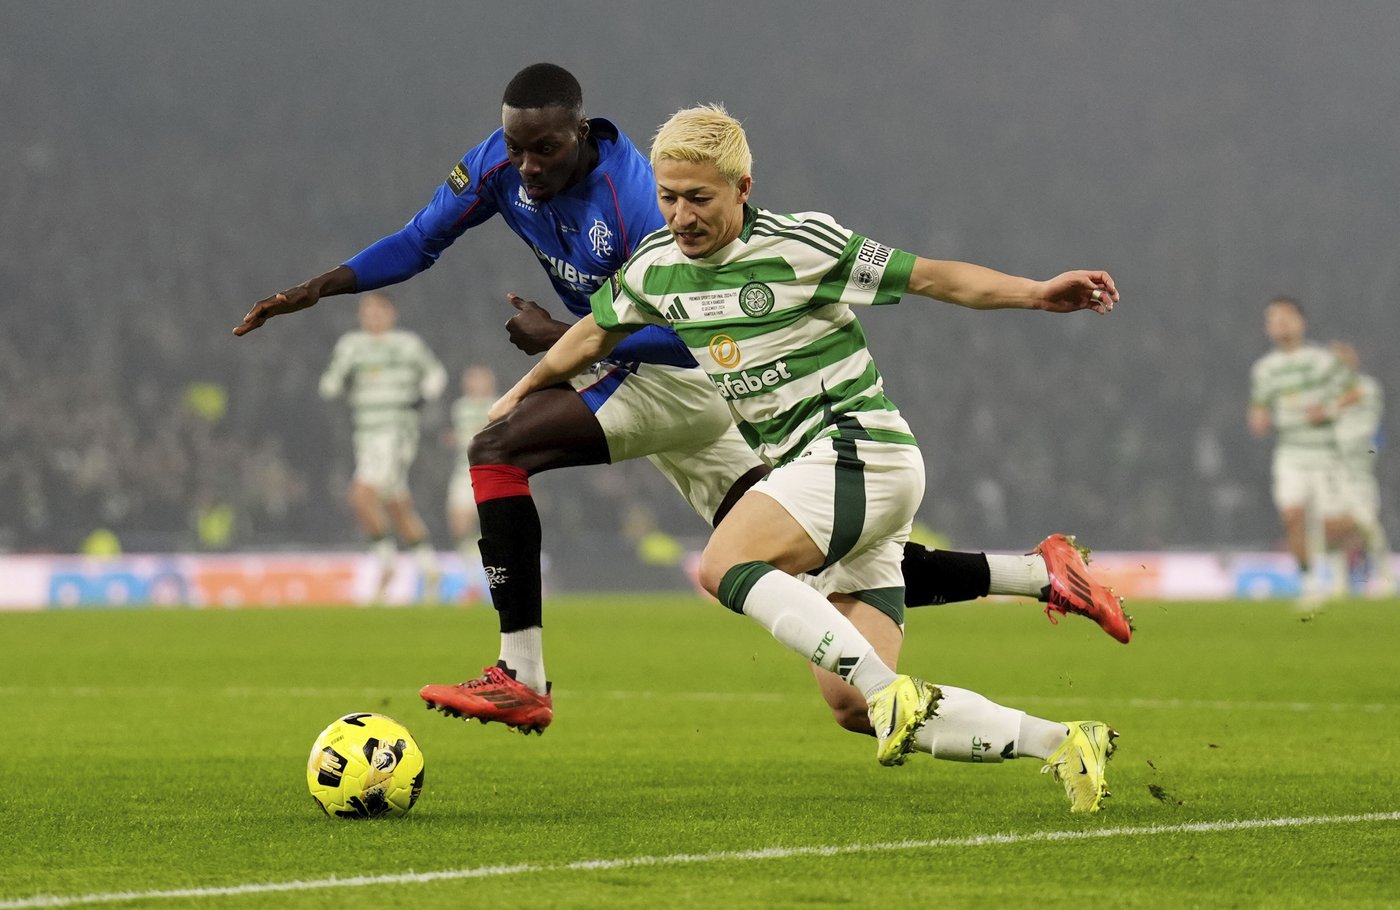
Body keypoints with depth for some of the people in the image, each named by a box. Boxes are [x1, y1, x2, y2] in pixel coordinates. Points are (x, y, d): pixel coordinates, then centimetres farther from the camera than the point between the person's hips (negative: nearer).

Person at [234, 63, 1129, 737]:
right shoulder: (501, 163, -4)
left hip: (681, 377, -9)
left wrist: (558, 336, -21)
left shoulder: (635, 195, -26)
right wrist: (316, 290, -2)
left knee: (498, 449, -20)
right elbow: (419, 242, 7)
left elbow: (674, 328, -22)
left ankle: (521, 679, -18)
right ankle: (1039, 573, 11)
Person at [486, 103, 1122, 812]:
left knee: (723, 566, -28)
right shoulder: (655, 267, 8)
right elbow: (597, 330, 29)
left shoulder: (799, 245, -11)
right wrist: (522, 391, 42)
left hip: (858, 448, -7)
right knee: (850, 704, -7)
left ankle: (891, 691, -30)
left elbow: (929, 277, -7)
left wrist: (1035, 294, -19)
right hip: (800, 467, 7)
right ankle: (1059, 743, -6)